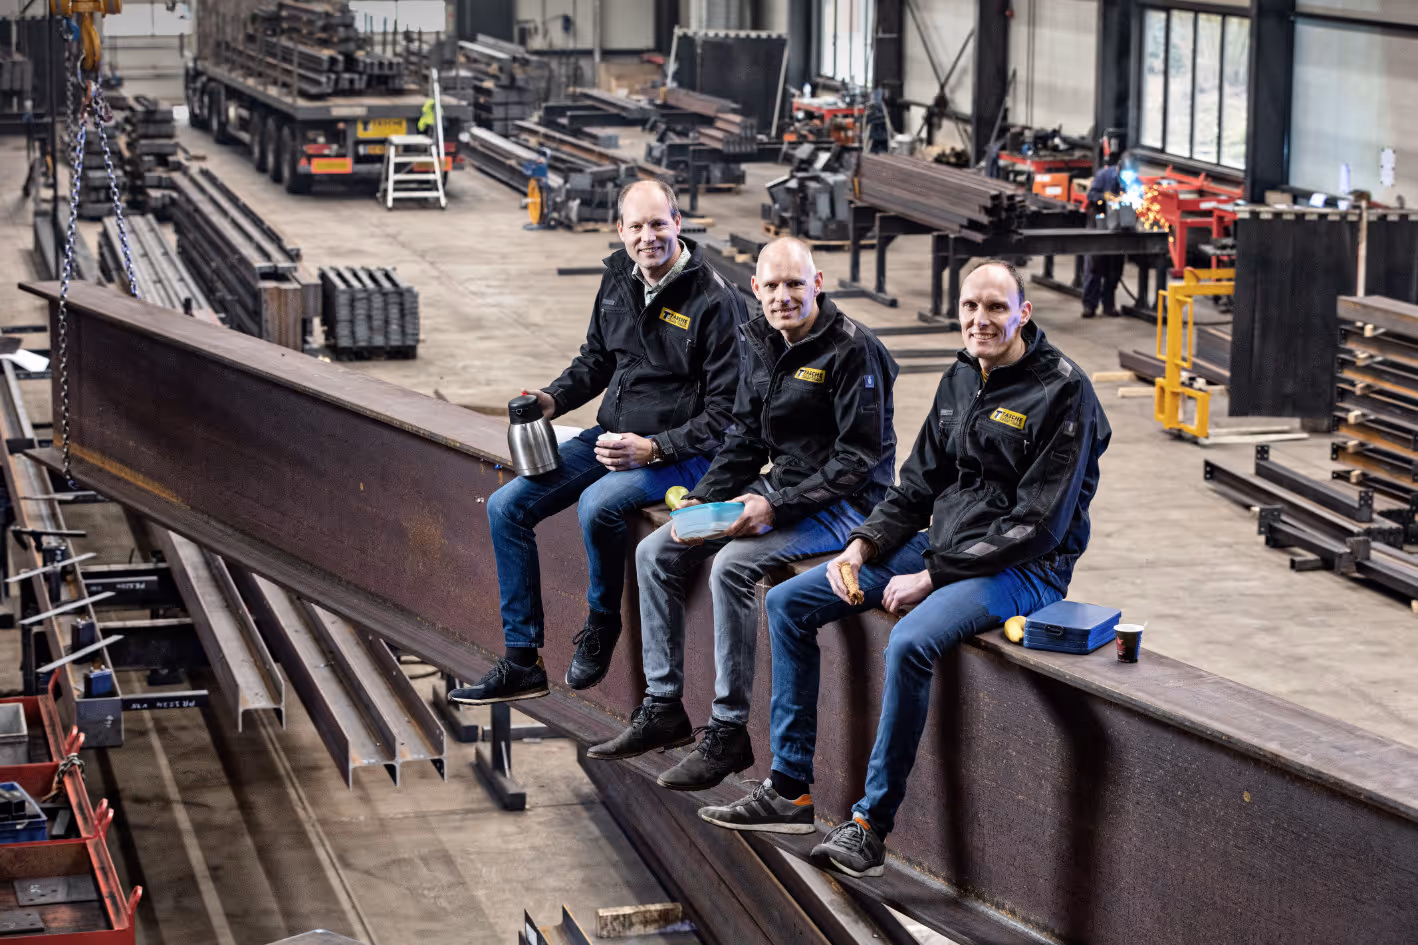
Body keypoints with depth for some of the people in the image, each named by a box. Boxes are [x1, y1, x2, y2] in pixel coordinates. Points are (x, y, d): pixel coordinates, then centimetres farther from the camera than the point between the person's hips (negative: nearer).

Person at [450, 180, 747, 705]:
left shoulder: (715, 302, -16)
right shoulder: (618, 278, 5)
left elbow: (726, 414, -15)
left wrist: (654, 448, -24)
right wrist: (555, 398, 2)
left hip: (682, 453, -8)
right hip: (611, 436, 8)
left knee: (597, 505, -35)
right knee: (505, 507, -3)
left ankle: (602, 623, -5)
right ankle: (521, 663, 3)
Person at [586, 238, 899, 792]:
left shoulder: (852, 350, -17)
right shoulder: (761, 345, 7)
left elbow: (859, 458, -19)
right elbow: (745, 439, 14)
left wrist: (777, 506, -24)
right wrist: (702, 499, -2)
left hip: (842, 503, -9)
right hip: (778, 491, 9)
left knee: (732, 565, -30)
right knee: (655, 553, 0)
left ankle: (728, 733, -22)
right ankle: (663, 709, 6)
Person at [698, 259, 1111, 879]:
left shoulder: (1062, 391, -14)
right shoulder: (960, 379, 10)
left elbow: (1039, 526, -18)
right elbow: (918, 484, 17)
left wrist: (931, 578, -18)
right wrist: (863, 545, -2)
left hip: (1023, 569, -8)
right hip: (942, 547, 9)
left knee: (910, 642, -36)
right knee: (788, 604, 2)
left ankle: (872, 824, -23)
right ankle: (789, 791, 3)